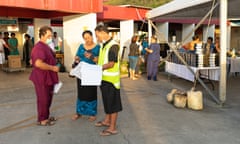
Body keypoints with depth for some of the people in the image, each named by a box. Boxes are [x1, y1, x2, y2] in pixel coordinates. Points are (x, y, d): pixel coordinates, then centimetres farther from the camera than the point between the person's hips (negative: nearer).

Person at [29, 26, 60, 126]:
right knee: (43, 99, 1)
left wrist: (54, 67, 17)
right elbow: (38, 63, -33)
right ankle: (42, 120, 15)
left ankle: (46, 116, 31)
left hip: (48, 77, 10)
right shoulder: (39, 47, -20)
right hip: (42, 78, -10)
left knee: (48, 98, 18)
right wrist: (53, 68, -24)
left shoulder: (46, 47, 14)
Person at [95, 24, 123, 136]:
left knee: (113, 103, 1)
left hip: (111, 79, -9)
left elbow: (111, 64, -21)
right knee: (107, 101, 21)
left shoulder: (113, 45, -17)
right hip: (104, 78, 9)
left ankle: (112, 128, 12)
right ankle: (107, 121, 37)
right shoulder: (104, 45, 12)